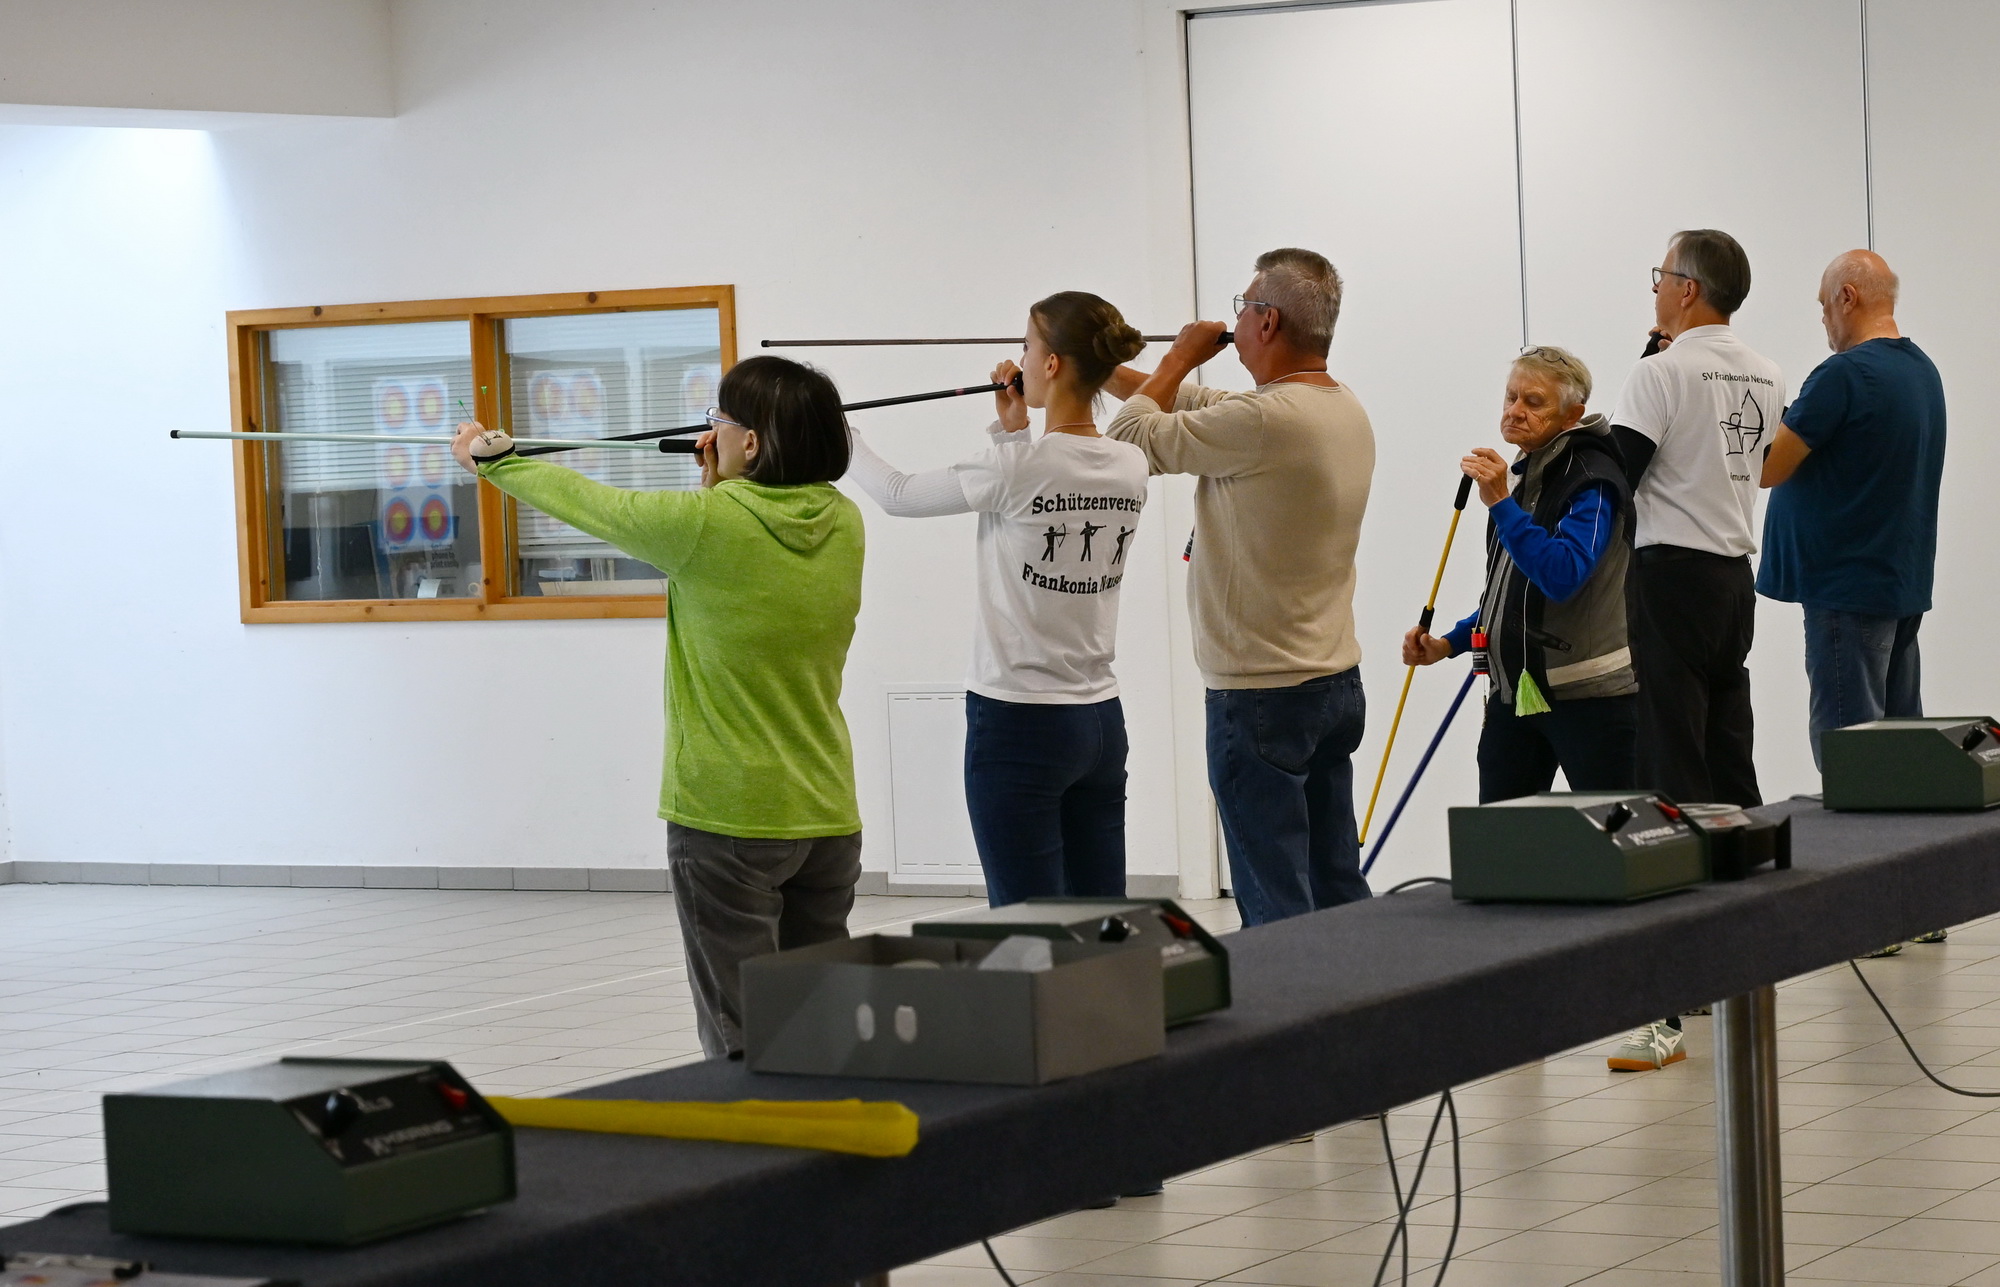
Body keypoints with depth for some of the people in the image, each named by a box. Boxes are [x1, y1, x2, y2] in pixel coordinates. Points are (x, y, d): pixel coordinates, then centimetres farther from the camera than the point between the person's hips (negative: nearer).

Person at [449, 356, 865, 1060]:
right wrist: (721, 483, 9)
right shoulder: (845, 525, 1)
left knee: (742, 1042, -1)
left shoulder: (707, 523, -15)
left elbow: (585, 502, 1)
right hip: (828, 815, 6)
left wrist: (492, 460, 16)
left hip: (729, 817, -6)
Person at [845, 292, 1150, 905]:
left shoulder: (1017, 466, -16)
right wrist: (1016, 430, 16)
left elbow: (899, 494, -2)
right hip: (1101, 722, 7)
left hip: (1018, 723, -7)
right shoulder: (1129, 468, 3)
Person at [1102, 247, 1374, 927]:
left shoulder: (1265, 420, -21)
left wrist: (1180, 356, 5)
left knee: (1276, 907, -5)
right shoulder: (1346, 409, 8)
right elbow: (1203, 408, 20)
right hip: (1338, 680, 9)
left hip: (1261, 695, -9)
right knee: (1338, 892, 12)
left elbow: (1135, 437, -10)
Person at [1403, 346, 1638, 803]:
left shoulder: (1592, 479, -13)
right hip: (1516, 692, 8)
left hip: (1591, 696, -8)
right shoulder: (1520, 474, 14)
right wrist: (1449, 643, 11)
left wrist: (1500, 503, -29)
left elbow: (1562, 576, -29)